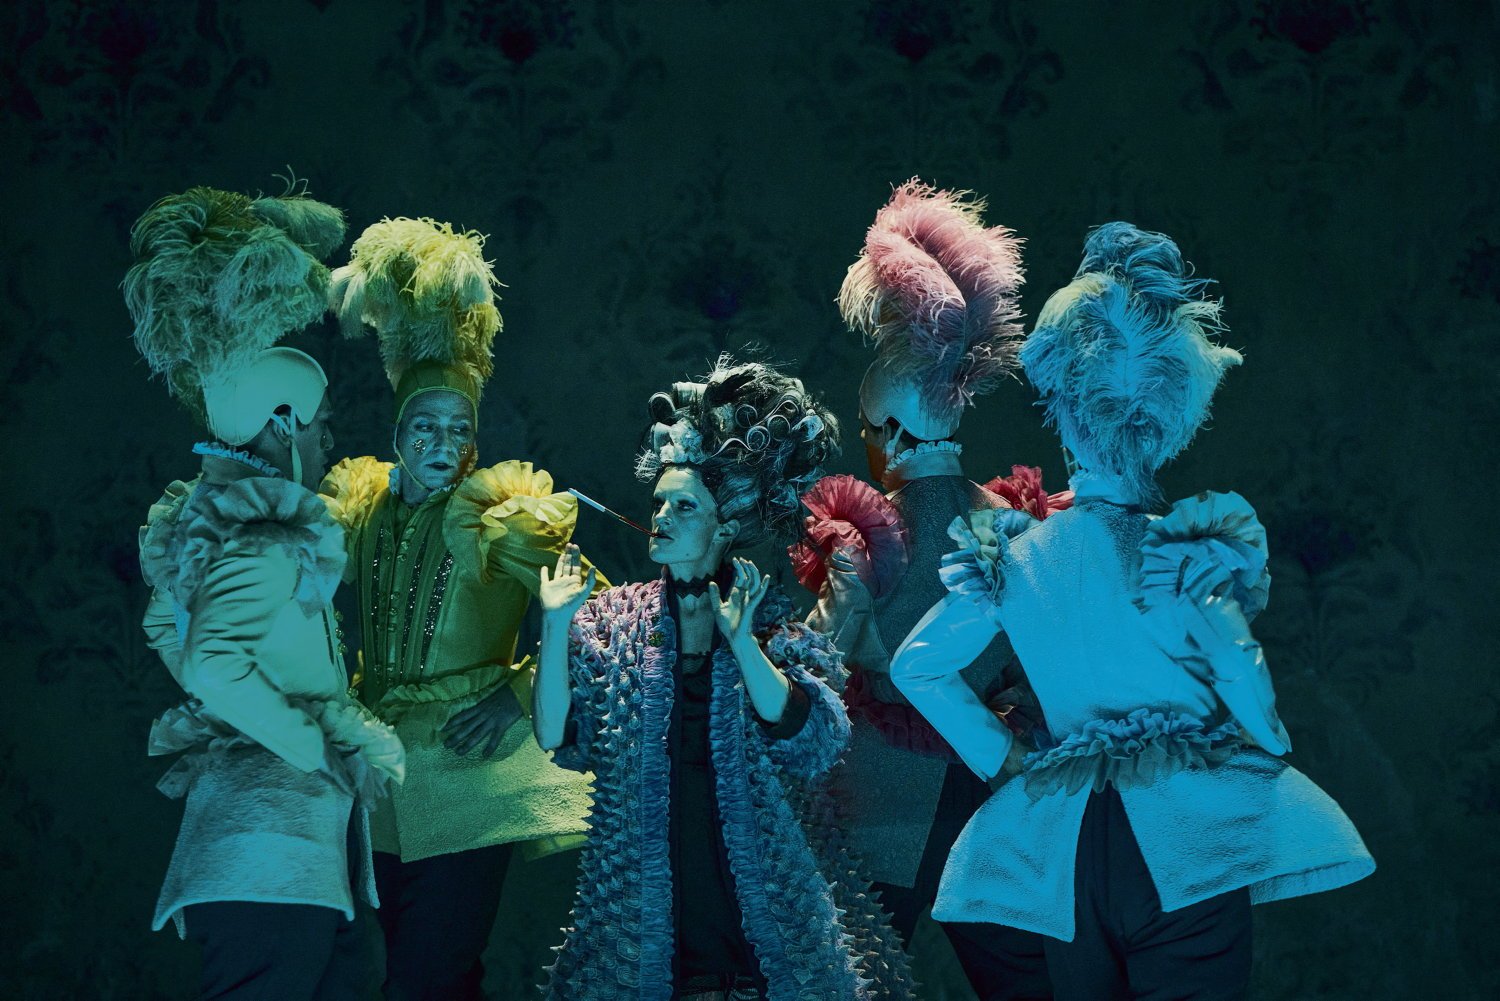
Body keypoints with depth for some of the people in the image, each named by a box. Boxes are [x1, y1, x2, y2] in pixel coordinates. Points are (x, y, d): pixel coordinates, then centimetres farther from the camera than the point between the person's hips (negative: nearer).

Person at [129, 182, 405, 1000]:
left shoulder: (214, 521, 17)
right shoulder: (270, 544, -14)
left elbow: (165, 624, 31)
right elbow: (216, 666, -26)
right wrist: (322, 748, -16)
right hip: (276, 820, -11)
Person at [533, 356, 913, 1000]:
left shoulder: (774, 621, -1)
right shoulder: (612, 618, 4)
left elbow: (813, 741, -15)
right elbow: (556, 737, -4)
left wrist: (740, 641, -22)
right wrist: (556, 624, -11)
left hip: (761, 892, -1)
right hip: (639, 896, 1)